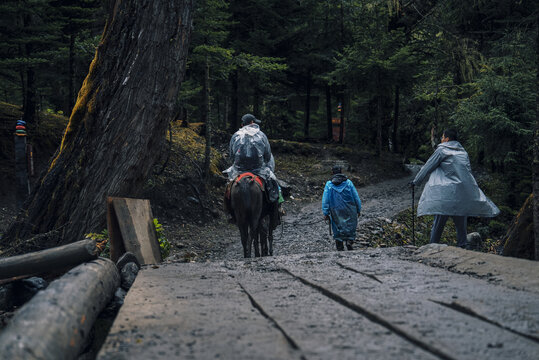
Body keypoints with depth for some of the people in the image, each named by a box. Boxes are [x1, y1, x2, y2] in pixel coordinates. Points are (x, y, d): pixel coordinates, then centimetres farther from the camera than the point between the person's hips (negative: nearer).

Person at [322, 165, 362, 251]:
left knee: (337, 229, 9)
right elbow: (356, 197, 1)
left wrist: (326, 213, 0)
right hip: (349, 210, -1)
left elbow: (325, 200, -3)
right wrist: (358, 210, 10)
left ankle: (340, 248, 7)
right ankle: (349, 241, -12)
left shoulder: (329, 184, 0)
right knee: (350, 227, 12)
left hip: (336, 211, 1)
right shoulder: (348, 182, -1)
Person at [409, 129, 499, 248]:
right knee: (461, 224, 9)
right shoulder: (463, 152, 18)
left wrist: (416, 181, 13)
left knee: (438, 223, -1)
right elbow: (468, 170, 22)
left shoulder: (442, 150, 1)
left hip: (447, 193, -5)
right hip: (465, 192, 5)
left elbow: (427, 167, 4)